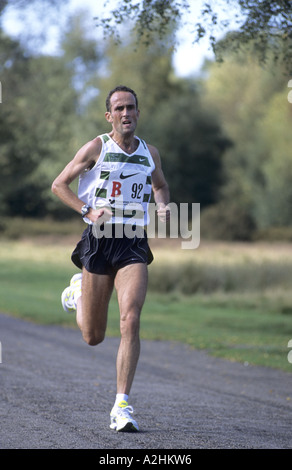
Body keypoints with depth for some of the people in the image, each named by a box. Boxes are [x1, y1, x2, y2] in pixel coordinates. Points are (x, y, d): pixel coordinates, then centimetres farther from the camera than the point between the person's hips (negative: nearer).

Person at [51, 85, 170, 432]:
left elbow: (160, 185, 29)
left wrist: (163, 206, 6)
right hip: (99, 241, -1)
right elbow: (59, 184, 4)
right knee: (93, 337, 7)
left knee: (130, 320, -19)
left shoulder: (150, 153, 9)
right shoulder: (96, 148, -2)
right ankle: (78, 292, 43)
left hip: (134, 245, 2)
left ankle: (122, 406, -15)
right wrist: (88, 211, -11)